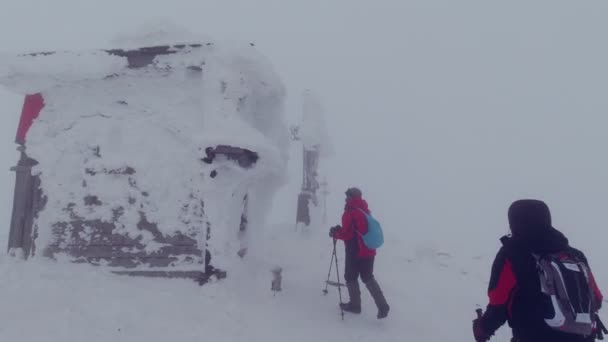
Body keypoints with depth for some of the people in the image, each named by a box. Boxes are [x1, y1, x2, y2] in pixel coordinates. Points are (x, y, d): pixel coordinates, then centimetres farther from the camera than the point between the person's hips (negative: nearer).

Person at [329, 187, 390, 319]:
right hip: (369, 251, 8)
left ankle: (355, 305, 21)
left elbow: (347, 234, -17)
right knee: (368, 278, 17)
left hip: (355, 251, -8)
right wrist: (340, 230, 15)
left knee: (351, 277, 11)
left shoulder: (350, 213, -17)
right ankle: (382, 306, 10)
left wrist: (335, 233, 1)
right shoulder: (365, 210, 10)